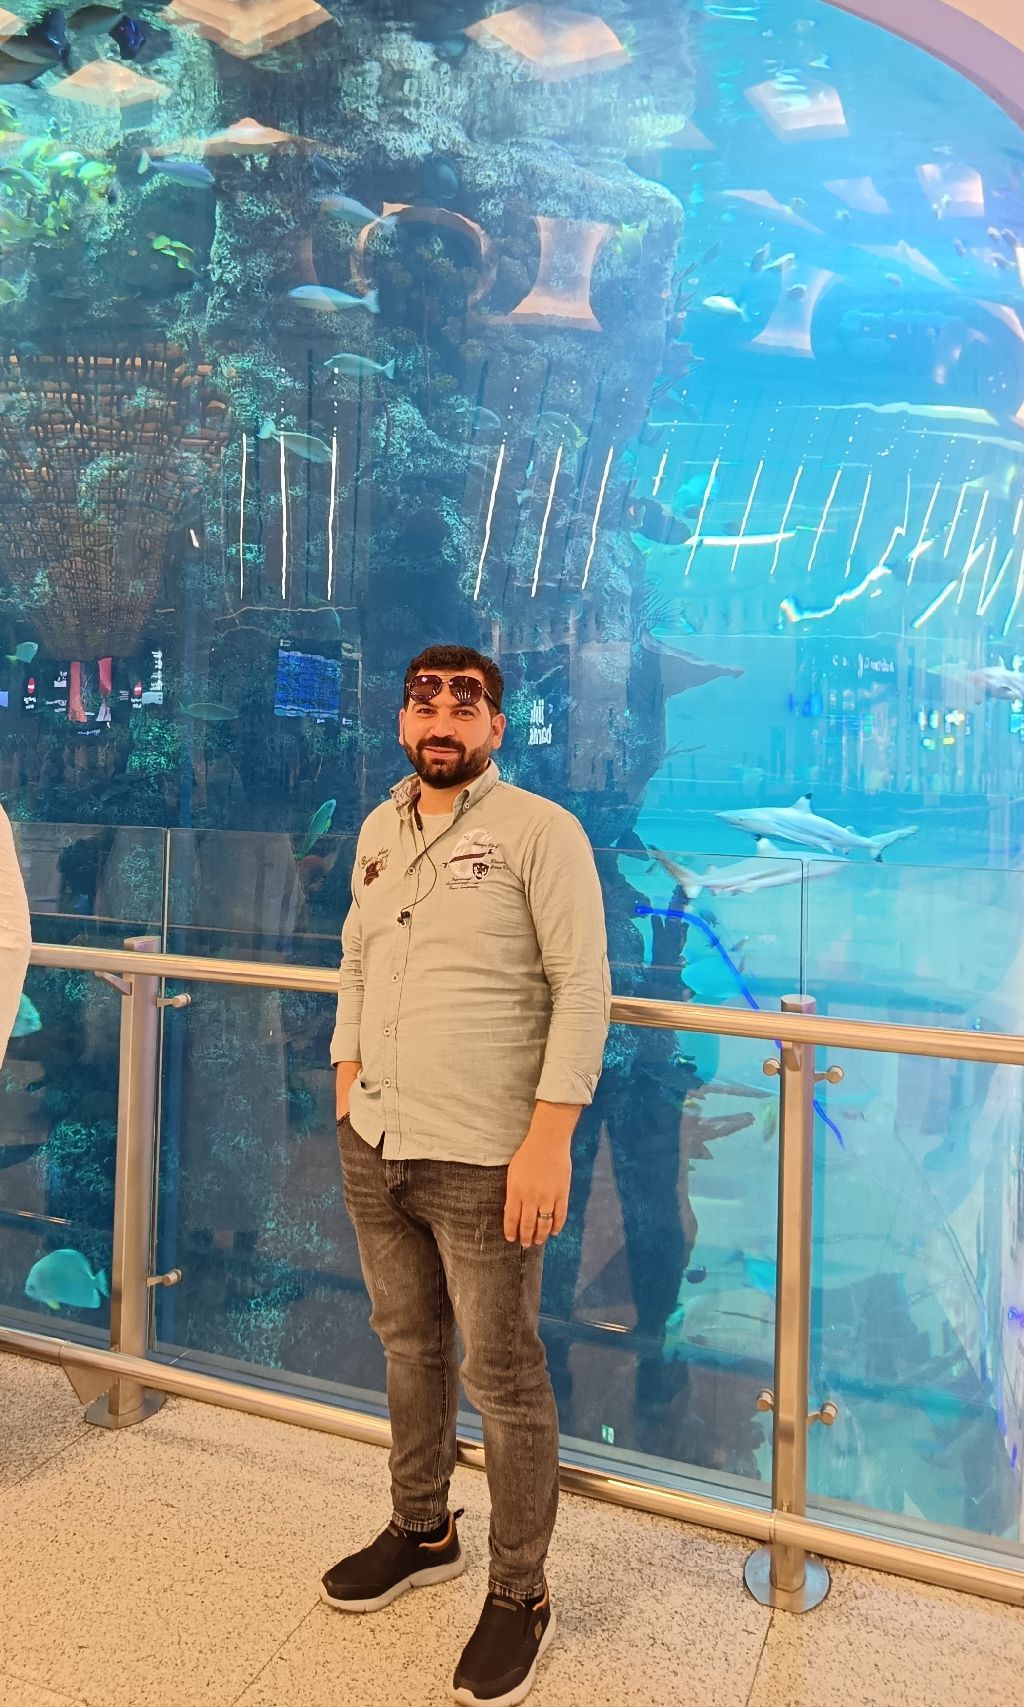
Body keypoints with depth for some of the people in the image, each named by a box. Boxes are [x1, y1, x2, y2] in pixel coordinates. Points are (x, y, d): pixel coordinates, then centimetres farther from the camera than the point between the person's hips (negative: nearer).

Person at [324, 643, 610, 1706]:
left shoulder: (540, 831, -9)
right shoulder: (377, 832, 10)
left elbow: (583, 989, -13)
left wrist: (548, 1140, -18)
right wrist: (347, 1091, 15)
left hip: (483, 1159, -6)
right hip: (374, 1145, 6)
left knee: (502, 1377, 6)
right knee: (408, 1346, 21)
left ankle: (519, 1598, 26)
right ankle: (421, 1532, 43)